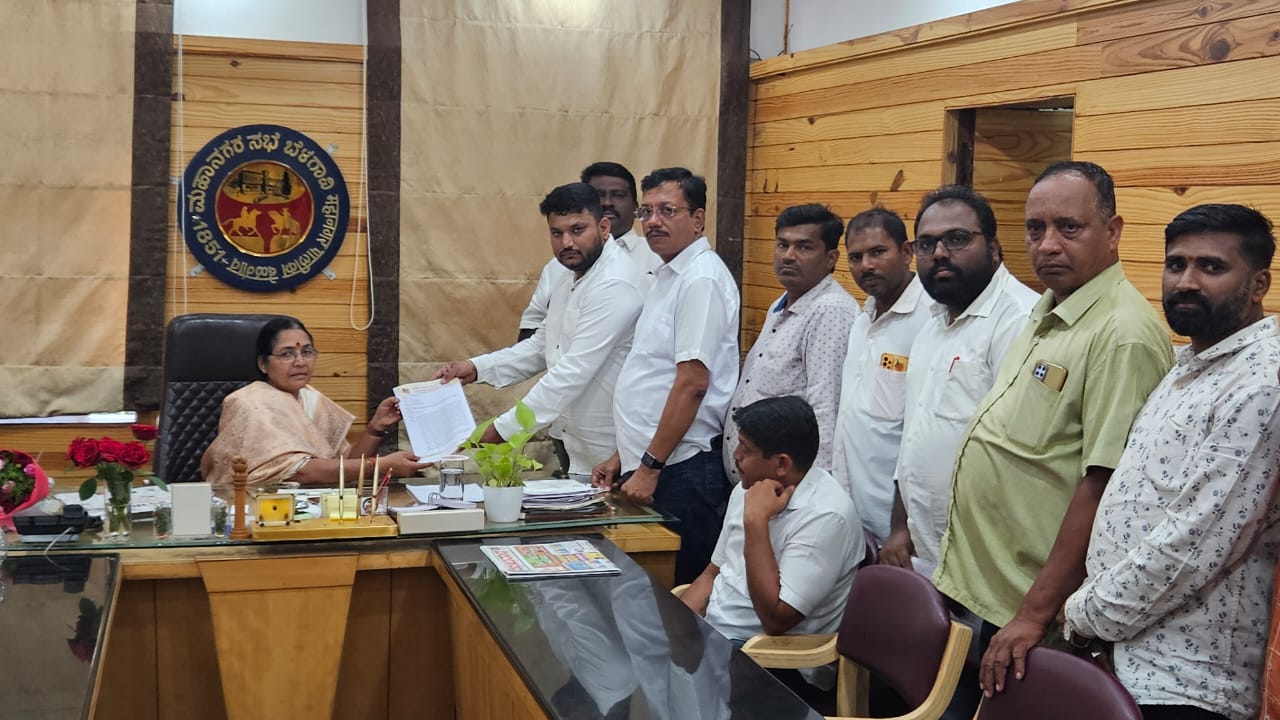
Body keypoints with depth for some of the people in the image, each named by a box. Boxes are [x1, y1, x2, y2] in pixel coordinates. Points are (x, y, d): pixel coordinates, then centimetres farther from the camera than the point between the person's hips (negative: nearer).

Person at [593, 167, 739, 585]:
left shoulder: (701, 280, -14)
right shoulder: (668, 275, 15)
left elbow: (692, 383, -20)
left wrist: (650, 466, -18)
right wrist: (626, 454, 18)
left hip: (682, 468, -9)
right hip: (647, 464, 9)